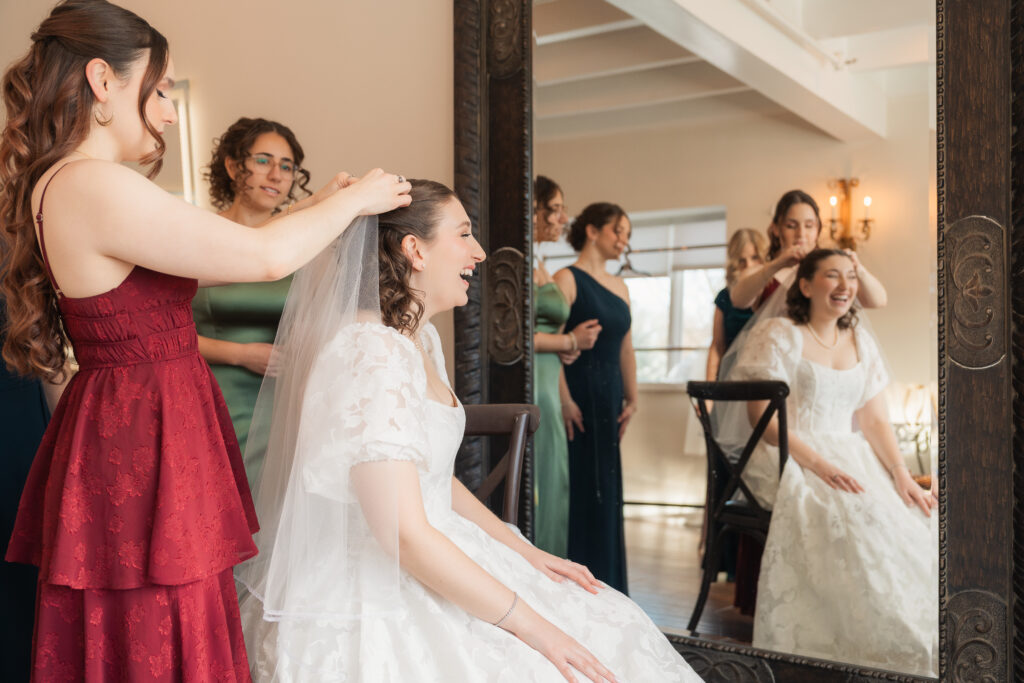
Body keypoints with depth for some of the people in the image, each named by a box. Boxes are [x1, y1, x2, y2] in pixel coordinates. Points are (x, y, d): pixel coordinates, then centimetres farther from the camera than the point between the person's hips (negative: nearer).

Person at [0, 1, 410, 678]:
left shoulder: (60, 185, 13)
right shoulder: (90, 186, -19)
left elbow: (207, 261, 19)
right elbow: (265, 256, -20)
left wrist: (321, 210, 16)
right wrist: (353, 200, -4)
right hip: (141, 450, -10)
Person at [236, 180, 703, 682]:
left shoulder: (422, 339, 8)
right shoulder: (372, 352, -23)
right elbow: (405, 536, -25)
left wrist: (525, 551, 9)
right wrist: (528, 622, -20)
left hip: (425, 567, 9)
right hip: (371, 604, -9)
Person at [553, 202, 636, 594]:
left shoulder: (620, 288, 15)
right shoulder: (567, 280, -8)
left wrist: (631, 399, 12)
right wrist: (564, 400, -20)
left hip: (608, 400, 7)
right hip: (579, 396, -7)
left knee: (606, 490, 11)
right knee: (578, 486, -4)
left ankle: (603, 580, 22)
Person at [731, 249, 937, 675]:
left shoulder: (861, 341, 15)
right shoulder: (778, 335, -4)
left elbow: (875, 420, 11)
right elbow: (762, 417, -11)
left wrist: (902, 476, -5)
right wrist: (817, 464, -21)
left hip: (849, 458, 6)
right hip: (789, 460, -6)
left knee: (913, 525, -17)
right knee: (853, 518, -32)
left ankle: (912, 657, -6)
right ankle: (863, 654, -19)